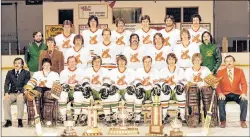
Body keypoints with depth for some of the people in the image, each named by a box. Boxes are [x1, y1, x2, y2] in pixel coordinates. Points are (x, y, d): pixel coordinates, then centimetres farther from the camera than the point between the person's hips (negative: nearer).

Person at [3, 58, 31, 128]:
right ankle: (8, 121, -24)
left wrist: (22, 93, -23)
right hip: (12, 93, 3)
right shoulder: (10, 73, 16)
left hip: (21, 93, -3)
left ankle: (20, 120, -33)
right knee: (5, 100, -29)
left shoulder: (26, 73, 7)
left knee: (20, 99, -36)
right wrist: (6, 93, -13)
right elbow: (6, 84, 7)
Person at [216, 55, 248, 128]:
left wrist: (244, 93, -19)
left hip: (236, 94, 1)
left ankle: (243, 121, -15)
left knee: (245, 101, -29)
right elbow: (217, 85, -2)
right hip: (225, 94, 0)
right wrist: (220, 93, -22)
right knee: (221, 101, -32)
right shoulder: (220, 72, 3)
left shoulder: (240, 71, 5)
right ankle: (223, 121, -18)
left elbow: (244, 84, 0)